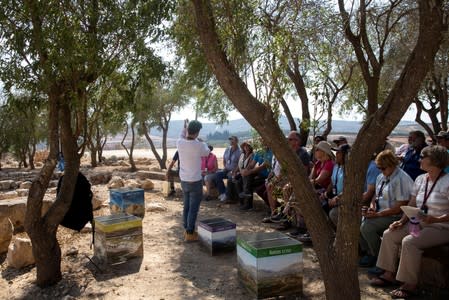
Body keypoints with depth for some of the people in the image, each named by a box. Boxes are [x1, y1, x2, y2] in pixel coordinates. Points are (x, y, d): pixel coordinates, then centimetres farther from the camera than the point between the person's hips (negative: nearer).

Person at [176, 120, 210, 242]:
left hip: (184, 180, 6)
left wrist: (185, 130, 36)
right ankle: (190, 234, 9)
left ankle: (187, 230, 28)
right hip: (195, 181, -6)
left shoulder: (179, 143, -7)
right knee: (193, 209, 3)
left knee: (186, 207, 17)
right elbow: (207, 152, 4)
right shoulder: (199, 145, -20)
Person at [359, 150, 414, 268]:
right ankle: (367, 252, 4)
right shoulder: (381, 177, 12)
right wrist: (372, 207, -2)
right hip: (378, 213, 8)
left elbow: (400, 206, -19)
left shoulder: (401, 179, -15)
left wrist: (378, 214, -20)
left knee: (366, 227, -25)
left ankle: (377, 256, -2)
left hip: (394, 216, -8)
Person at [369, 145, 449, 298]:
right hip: (420, 224, 8)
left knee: (409, 242, -29)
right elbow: (411, 205, 10)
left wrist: (435, 219, -33)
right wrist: (402, 221, -3)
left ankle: (410, 285, -14)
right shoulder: (420, 179, 7)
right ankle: (389, 274, 5)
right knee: (389, 234, -3)